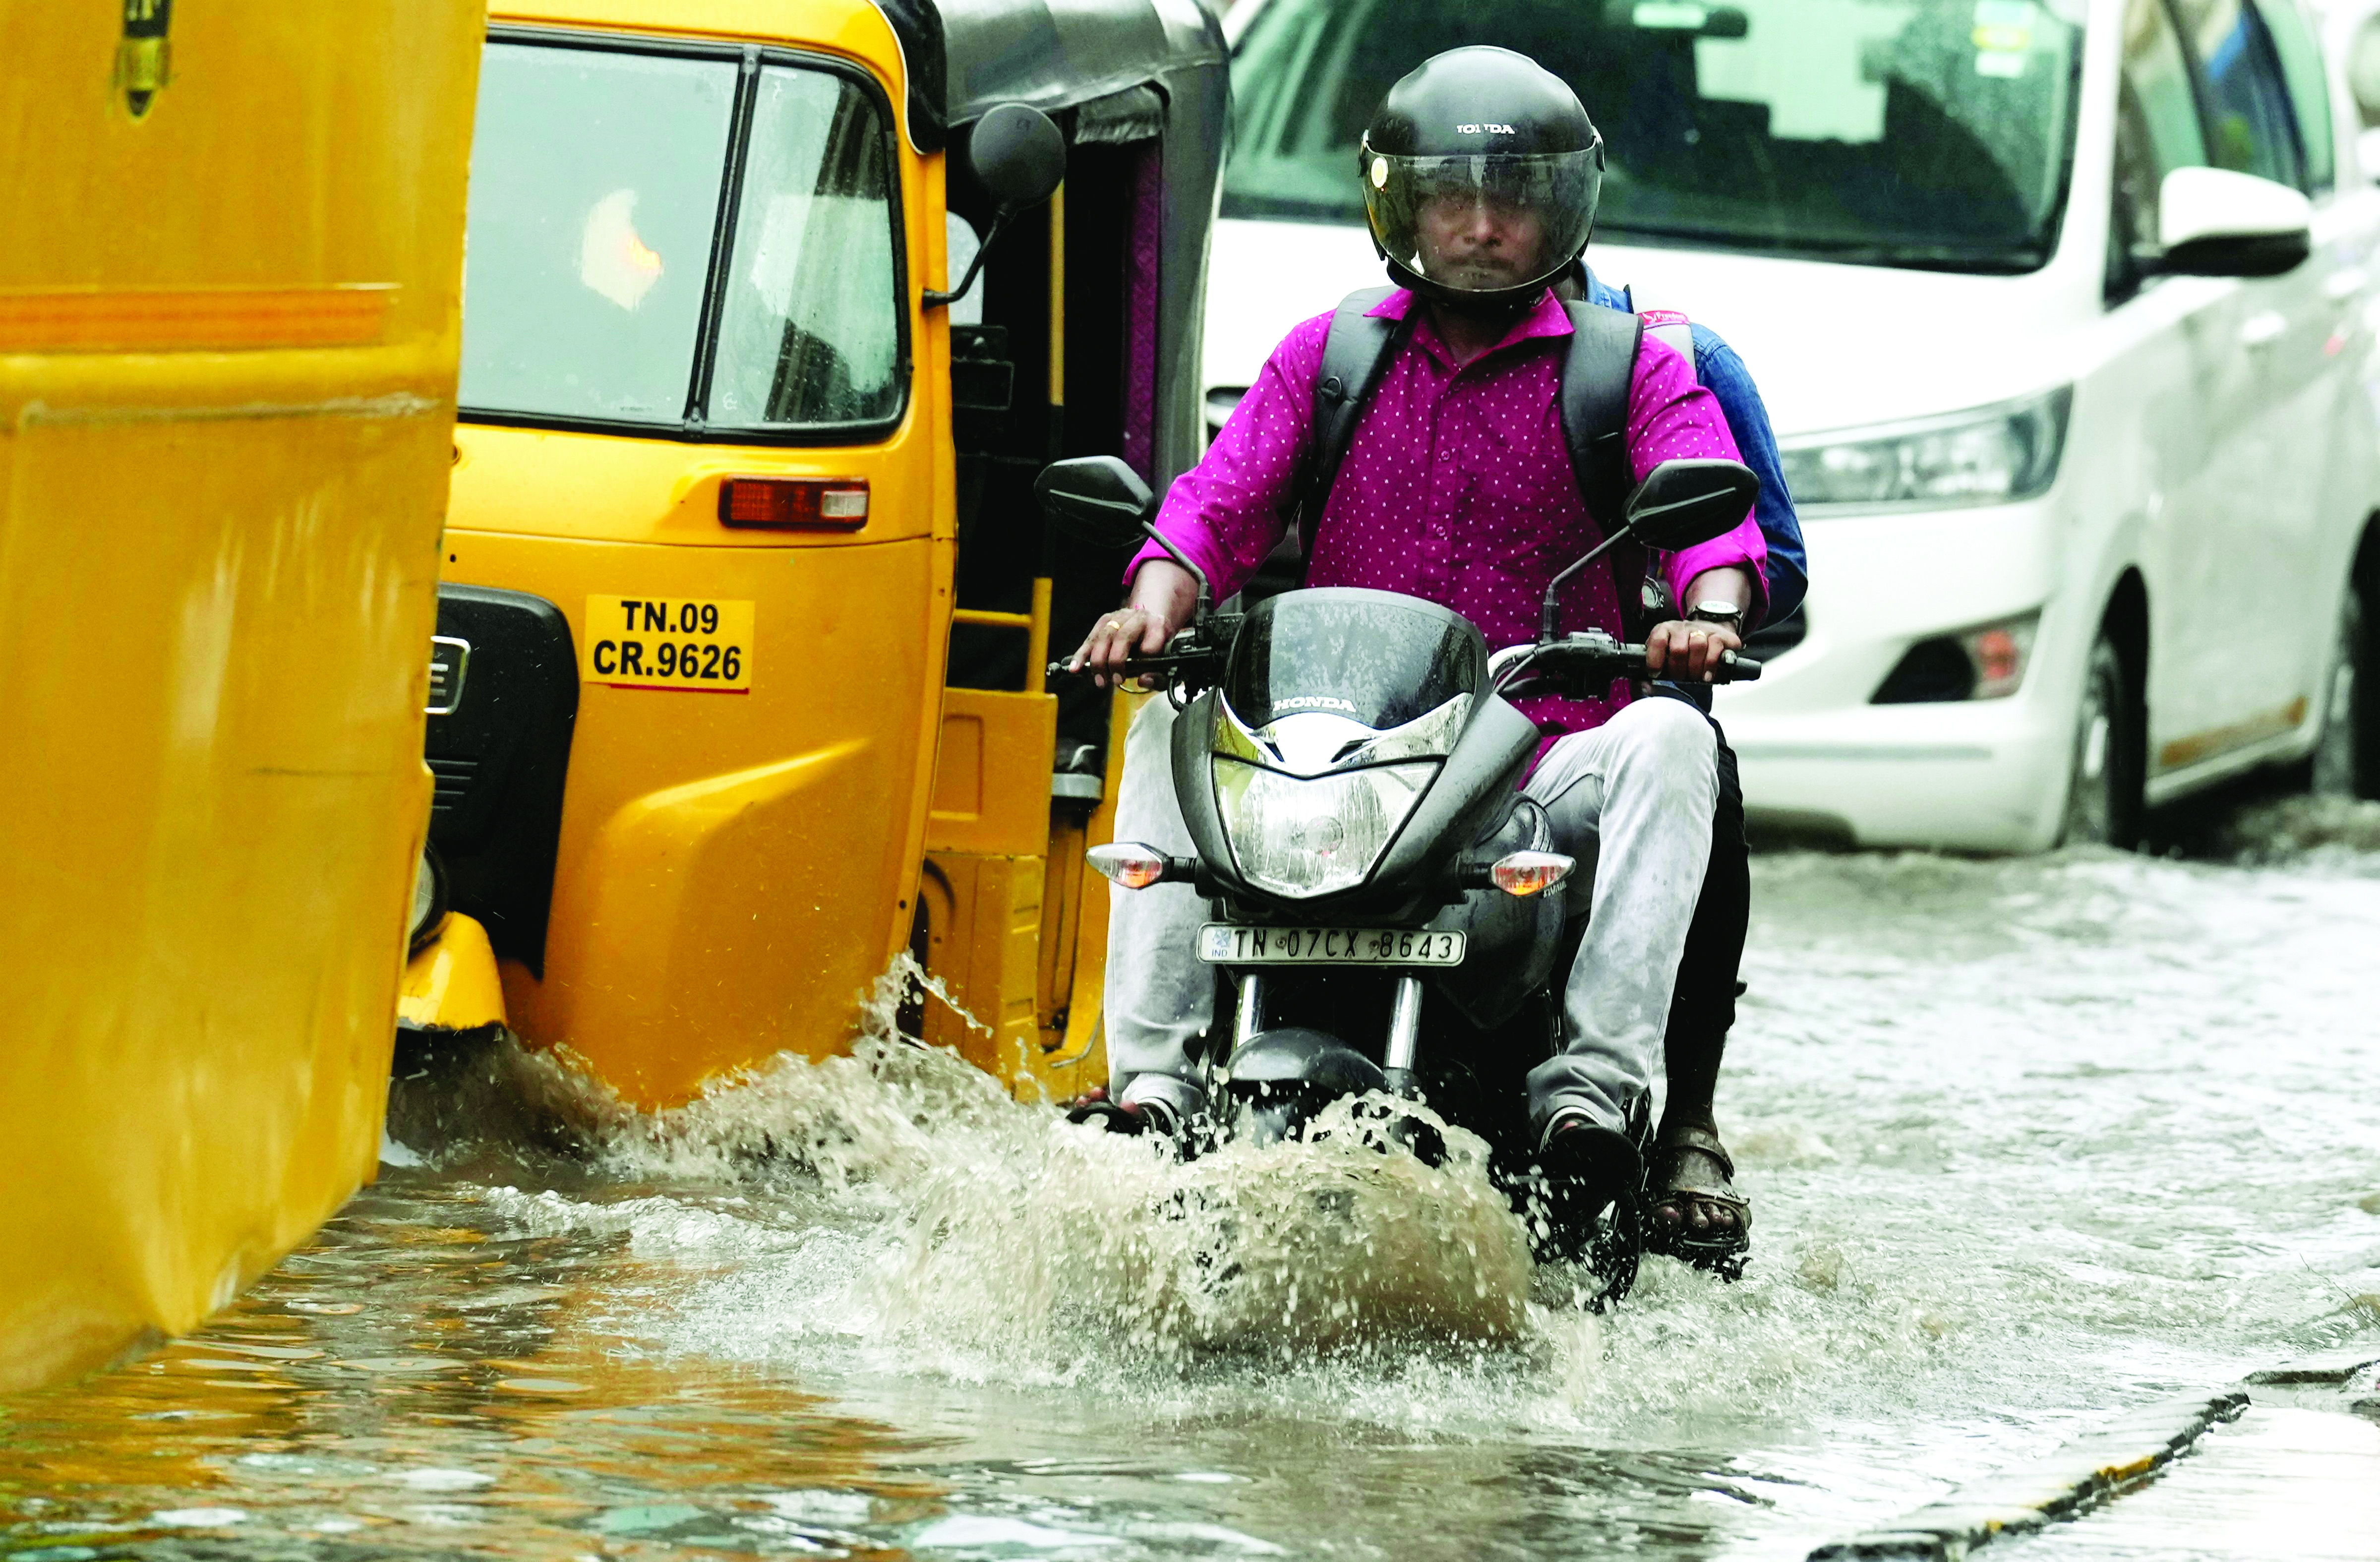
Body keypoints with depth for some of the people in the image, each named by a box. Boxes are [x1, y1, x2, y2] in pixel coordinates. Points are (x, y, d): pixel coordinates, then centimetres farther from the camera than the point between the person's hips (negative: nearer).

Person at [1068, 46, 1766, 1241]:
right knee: (1170, 729, -21)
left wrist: (1708, 608, -33)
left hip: (1551, 758, -2)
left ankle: (1590, 1090, -40)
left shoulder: (1632, 371, 7)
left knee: (1669, 740, -33)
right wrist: (1159, 601, -20)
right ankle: (1153, 1077, -26)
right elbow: (1220, 500, 3)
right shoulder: (1325, 360, 15)